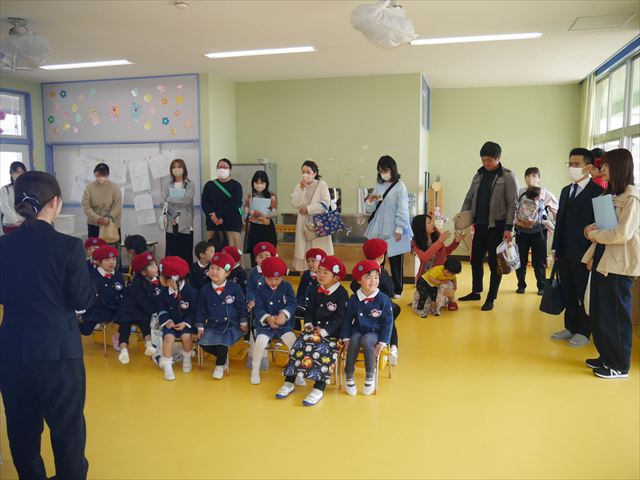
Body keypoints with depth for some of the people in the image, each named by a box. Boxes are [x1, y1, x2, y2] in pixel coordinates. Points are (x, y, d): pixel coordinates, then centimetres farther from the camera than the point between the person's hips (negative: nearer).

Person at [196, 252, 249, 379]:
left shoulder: (235, 288, -6)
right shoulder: (205, 290, 0)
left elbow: (241, 306, 1)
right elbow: (201, 310, 7)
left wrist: (243, 323, 1)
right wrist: (200, 327, 4)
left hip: (231, 325, -3)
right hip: (213, 325, 3)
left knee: (222, 343, -25)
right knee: (204, 343, -18)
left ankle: (220, 365, 5)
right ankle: (223, 356, 11)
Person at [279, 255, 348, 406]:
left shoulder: (341, 294, -8)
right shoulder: (314, 291, 12)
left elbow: (340, 317, -12)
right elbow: (309, 311, 14)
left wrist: (324, 331, -19)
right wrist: (309, 324, -6)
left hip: (332, 332, -5)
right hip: (314, 328, 5)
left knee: (323, 349, -30)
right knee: (299, 344, -16)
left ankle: (319, 388, -27)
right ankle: (289, 382, -8)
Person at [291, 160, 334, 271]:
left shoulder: (322, 184, -1)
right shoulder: (299, 186, 9)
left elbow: (326, 203, -10)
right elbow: (295, 204, -2)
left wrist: (308, 208, -10)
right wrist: (301, 189, -11)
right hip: (304, 223, 3)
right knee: (304, 250, 0)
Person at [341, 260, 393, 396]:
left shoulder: (383, 299, -8)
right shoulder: (353, 299, 0)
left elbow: (388, 322, -6)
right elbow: (348, 320, 5)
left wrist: (382, 342, -12)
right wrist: (346, 338, -5)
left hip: (374, 332, -2)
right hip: (357, 331, 2)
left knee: (366, 341, -34)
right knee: (354, 341, -31)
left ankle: (370, 376, -15)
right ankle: (349, 377, -15)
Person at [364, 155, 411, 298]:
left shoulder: (400, 186, -4)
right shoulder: (378, 186, 11)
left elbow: (402, 209, -9)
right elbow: (370, 209, 13)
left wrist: (399, 229, -14)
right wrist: (370, 201, -8)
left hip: (393, 230, -5)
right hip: (378, 229, 5)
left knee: (395, 259, 4)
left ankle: (397, 290, 13)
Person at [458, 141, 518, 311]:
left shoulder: (507, 176, -8)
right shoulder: (479, 174, 9)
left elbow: (513, 204, -11)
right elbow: (469, 197, 12)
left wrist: (509, 228, -17)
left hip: (497, 226, -5)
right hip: (480, 225, 6)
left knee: (495, 263, 3)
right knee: (475, 259, 13)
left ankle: (491, 298, 12)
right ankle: (475, 291, 29)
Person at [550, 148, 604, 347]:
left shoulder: (597, 192, -9)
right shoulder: (566, 190, 14)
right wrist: (555, 247, 12)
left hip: (583, 254, -6)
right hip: (564, 253, 6)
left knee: (584, 294, 7)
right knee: (568, 292, 14)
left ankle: (584, 332, 20)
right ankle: (571, 327, 27)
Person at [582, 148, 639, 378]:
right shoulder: (610, 194, 14)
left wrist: (593, 234, -8)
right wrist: (591, 256, 6)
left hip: (619, 264, -8)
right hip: (602, 260, 8)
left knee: (616, 316, 2)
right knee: (599, 313, 12)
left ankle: (619, 365, 14)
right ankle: (607, 356, 25)